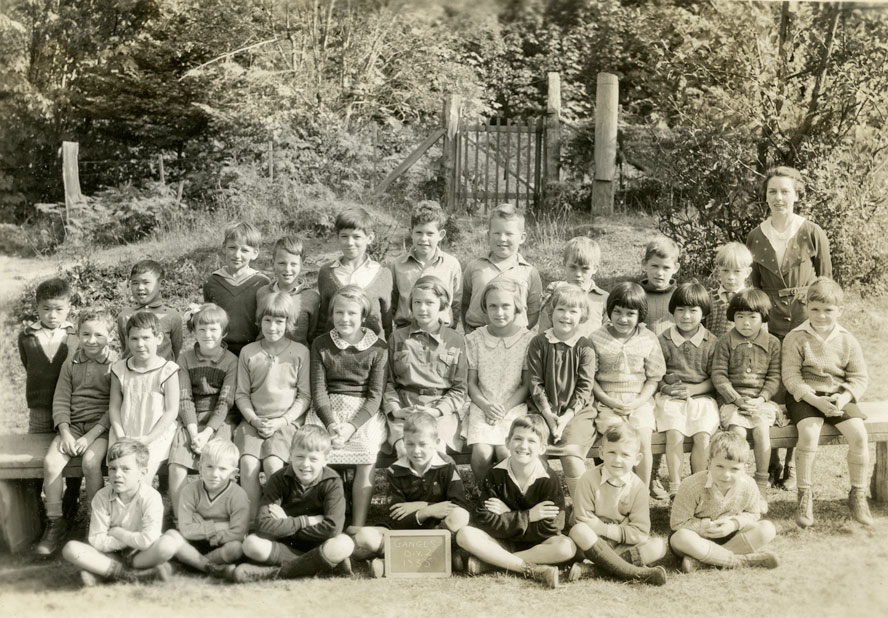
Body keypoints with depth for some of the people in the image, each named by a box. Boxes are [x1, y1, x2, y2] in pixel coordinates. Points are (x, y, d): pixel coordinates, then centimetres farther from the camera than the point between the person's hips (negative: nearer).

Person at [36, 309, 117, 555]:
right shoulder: (70, 364, 10)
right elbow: (61, 401, 7)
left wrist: (91, 436, -16)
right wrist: (65, 433, -9)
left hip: (102, 427, -4)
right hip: (73, 425, 4)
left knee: (90, 460, -31)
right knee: (50, 460, -20)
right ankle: (55, 523, -10)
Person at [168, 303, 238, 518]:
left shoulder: (231, 361, 1)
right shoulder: (185, 359, 8)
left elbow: (225, 402, -5)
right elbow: (184, 399, 0)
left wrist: (206, 433, -17)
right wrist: (194, 432, -13)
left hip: (218, 421, -2)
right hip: (189, 421, 2)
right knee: (176, 466, -21)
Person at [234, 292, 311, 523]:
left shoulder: (300, 352, 3)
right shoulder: (248, 352, 9)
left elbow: (304, 395, 3)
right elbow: (242, 394, 10)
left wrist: (281, 421, -8)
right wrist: (254, 419, -6)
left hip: (287, 420, -2)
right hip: (254, 420, 2)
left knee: (273, 464, -27)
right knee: (249, 463, -24)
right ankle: (253, 521, -13)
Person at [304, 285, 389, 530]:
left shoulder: (378, 349, 3)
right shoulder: (320, 345, 7)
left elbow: (375, 396, -2)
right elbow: (318, 390, 1)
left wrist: (351, 426, -17)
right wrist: (331, 423, -16)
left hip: (364, 413, 0)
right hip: (327, 411, 1)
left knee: (368, 457, -24)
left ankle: (357, 527, -20)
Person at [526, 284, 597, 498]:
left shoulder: (584, 348, -1)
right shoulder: (538, 343, 1)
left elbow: (584, 388, -4)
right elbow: (535, 383, -2)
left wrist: (567, 416, -15)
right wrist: (547, 413, -13)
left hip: (576, 411, -1)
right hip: (544, 410, 1)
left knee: (571, 453, -23)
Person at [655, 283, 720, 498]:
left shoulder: (712, 343, 6)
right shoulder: (663, 340, 6)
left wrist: (691, 389, -10)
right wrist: (664, 387, -12)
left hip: (701, 397, 1)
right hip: (670, 397, -1)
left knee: (703, 436, -24)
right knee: (675, 435, -26)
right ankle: (674, 487, -21)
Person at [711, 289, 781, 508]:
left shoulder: (772, 343, 8)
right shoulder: (725, 342, 3)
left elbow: (774, 377, 5)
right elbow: (719, 375, -2)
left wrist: (762, 398, -11)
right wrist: (738, 399, -13)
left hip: (761, 401, 1)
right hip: (731, 400, -1)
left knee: (762, 428, -27)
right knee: (737, 431, -28)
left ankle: (761, 486, -16)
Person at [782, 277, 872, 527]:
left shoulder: (848, 341, 5)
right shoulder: (796, 338, -4)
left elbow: (859, 377, 4)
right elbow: (791, 377, -9)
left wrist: (844, 398, -16)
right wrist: (814, 400, -22)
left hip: (838, 397, 3)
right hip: (804, 396, -3)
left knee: (858, 433, -21)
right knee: (809, 432, -31)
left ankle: (858, 494, -2)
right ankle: (804, 495, -16)